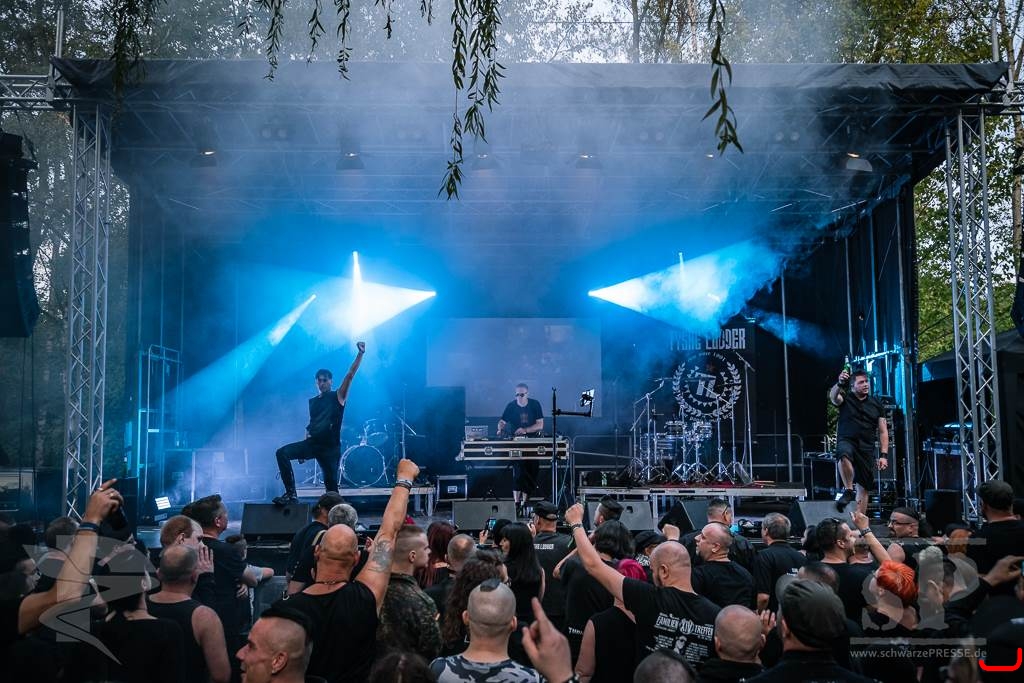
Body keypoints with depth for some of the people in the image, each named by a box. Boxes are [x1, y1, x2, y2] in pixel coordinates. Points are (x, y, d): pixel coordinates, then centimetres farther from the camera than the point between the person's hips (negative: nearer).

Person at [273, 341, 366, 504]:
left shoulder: (338, 397, 2)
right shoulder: (313, 402, 17)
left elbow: (350, 375, -10)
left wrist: (360, 354, -21)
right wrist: (303, 450, 17)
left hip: (330, 447, -4)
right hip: (312, 443, 4)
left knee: (331, 483, -4)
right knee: (282, 453, -17)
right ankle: (291, 494, -18)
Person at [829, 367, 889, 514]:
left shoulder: (876, 405, 11)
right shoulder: (845, 398, 3)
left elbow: (883, 432, 10)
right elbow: (833, 396, -22)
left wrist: (883, 455, 1)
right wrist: (839, 384, -43)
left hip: (866, 448, 3)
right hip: (846, 441, -3)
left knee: (863, 487, 4)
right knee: (845, 456, -39)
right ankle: (848, 490, -20)